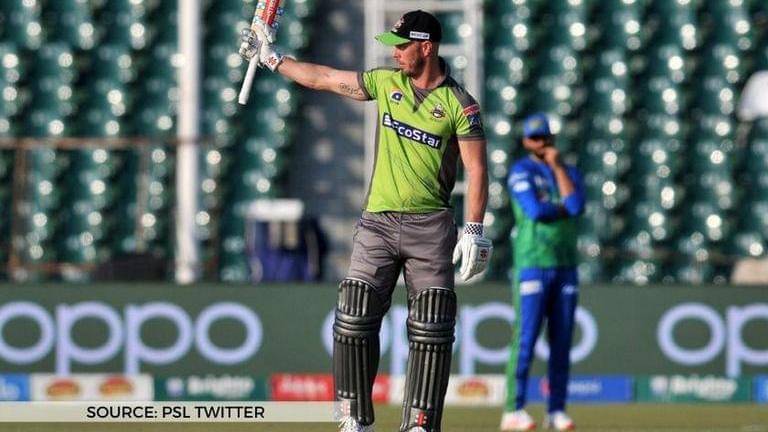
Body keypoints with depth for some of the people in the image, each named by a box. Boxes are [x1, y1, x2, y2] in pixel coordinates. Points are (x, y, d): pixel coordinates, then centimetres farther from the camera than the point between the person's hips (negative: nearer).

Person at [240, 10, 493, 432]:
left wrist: (474, 231, -16)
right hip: (378, 222, 4)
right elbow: (323, 78, 15)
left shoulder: (459, 104, -4)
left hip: (430, 225, -4)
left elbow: (477, 168, -8)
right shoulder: (387, 83, 8)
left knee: (431, 330, -7)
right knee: (355, 318, -4)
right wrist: (271, 57, 15)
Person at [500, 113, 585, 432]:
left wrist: (557, 167, -4)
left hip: (565, 267, 5)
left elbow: (576, 206, -6)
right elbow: (535, 210, -17)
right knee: (526, 337, -10)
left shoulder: (569, 173, 14)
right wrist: (564, 208, -2)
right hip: (532, 265, -5)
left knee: (562, 340, 3)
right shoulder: (521, 172, -1)